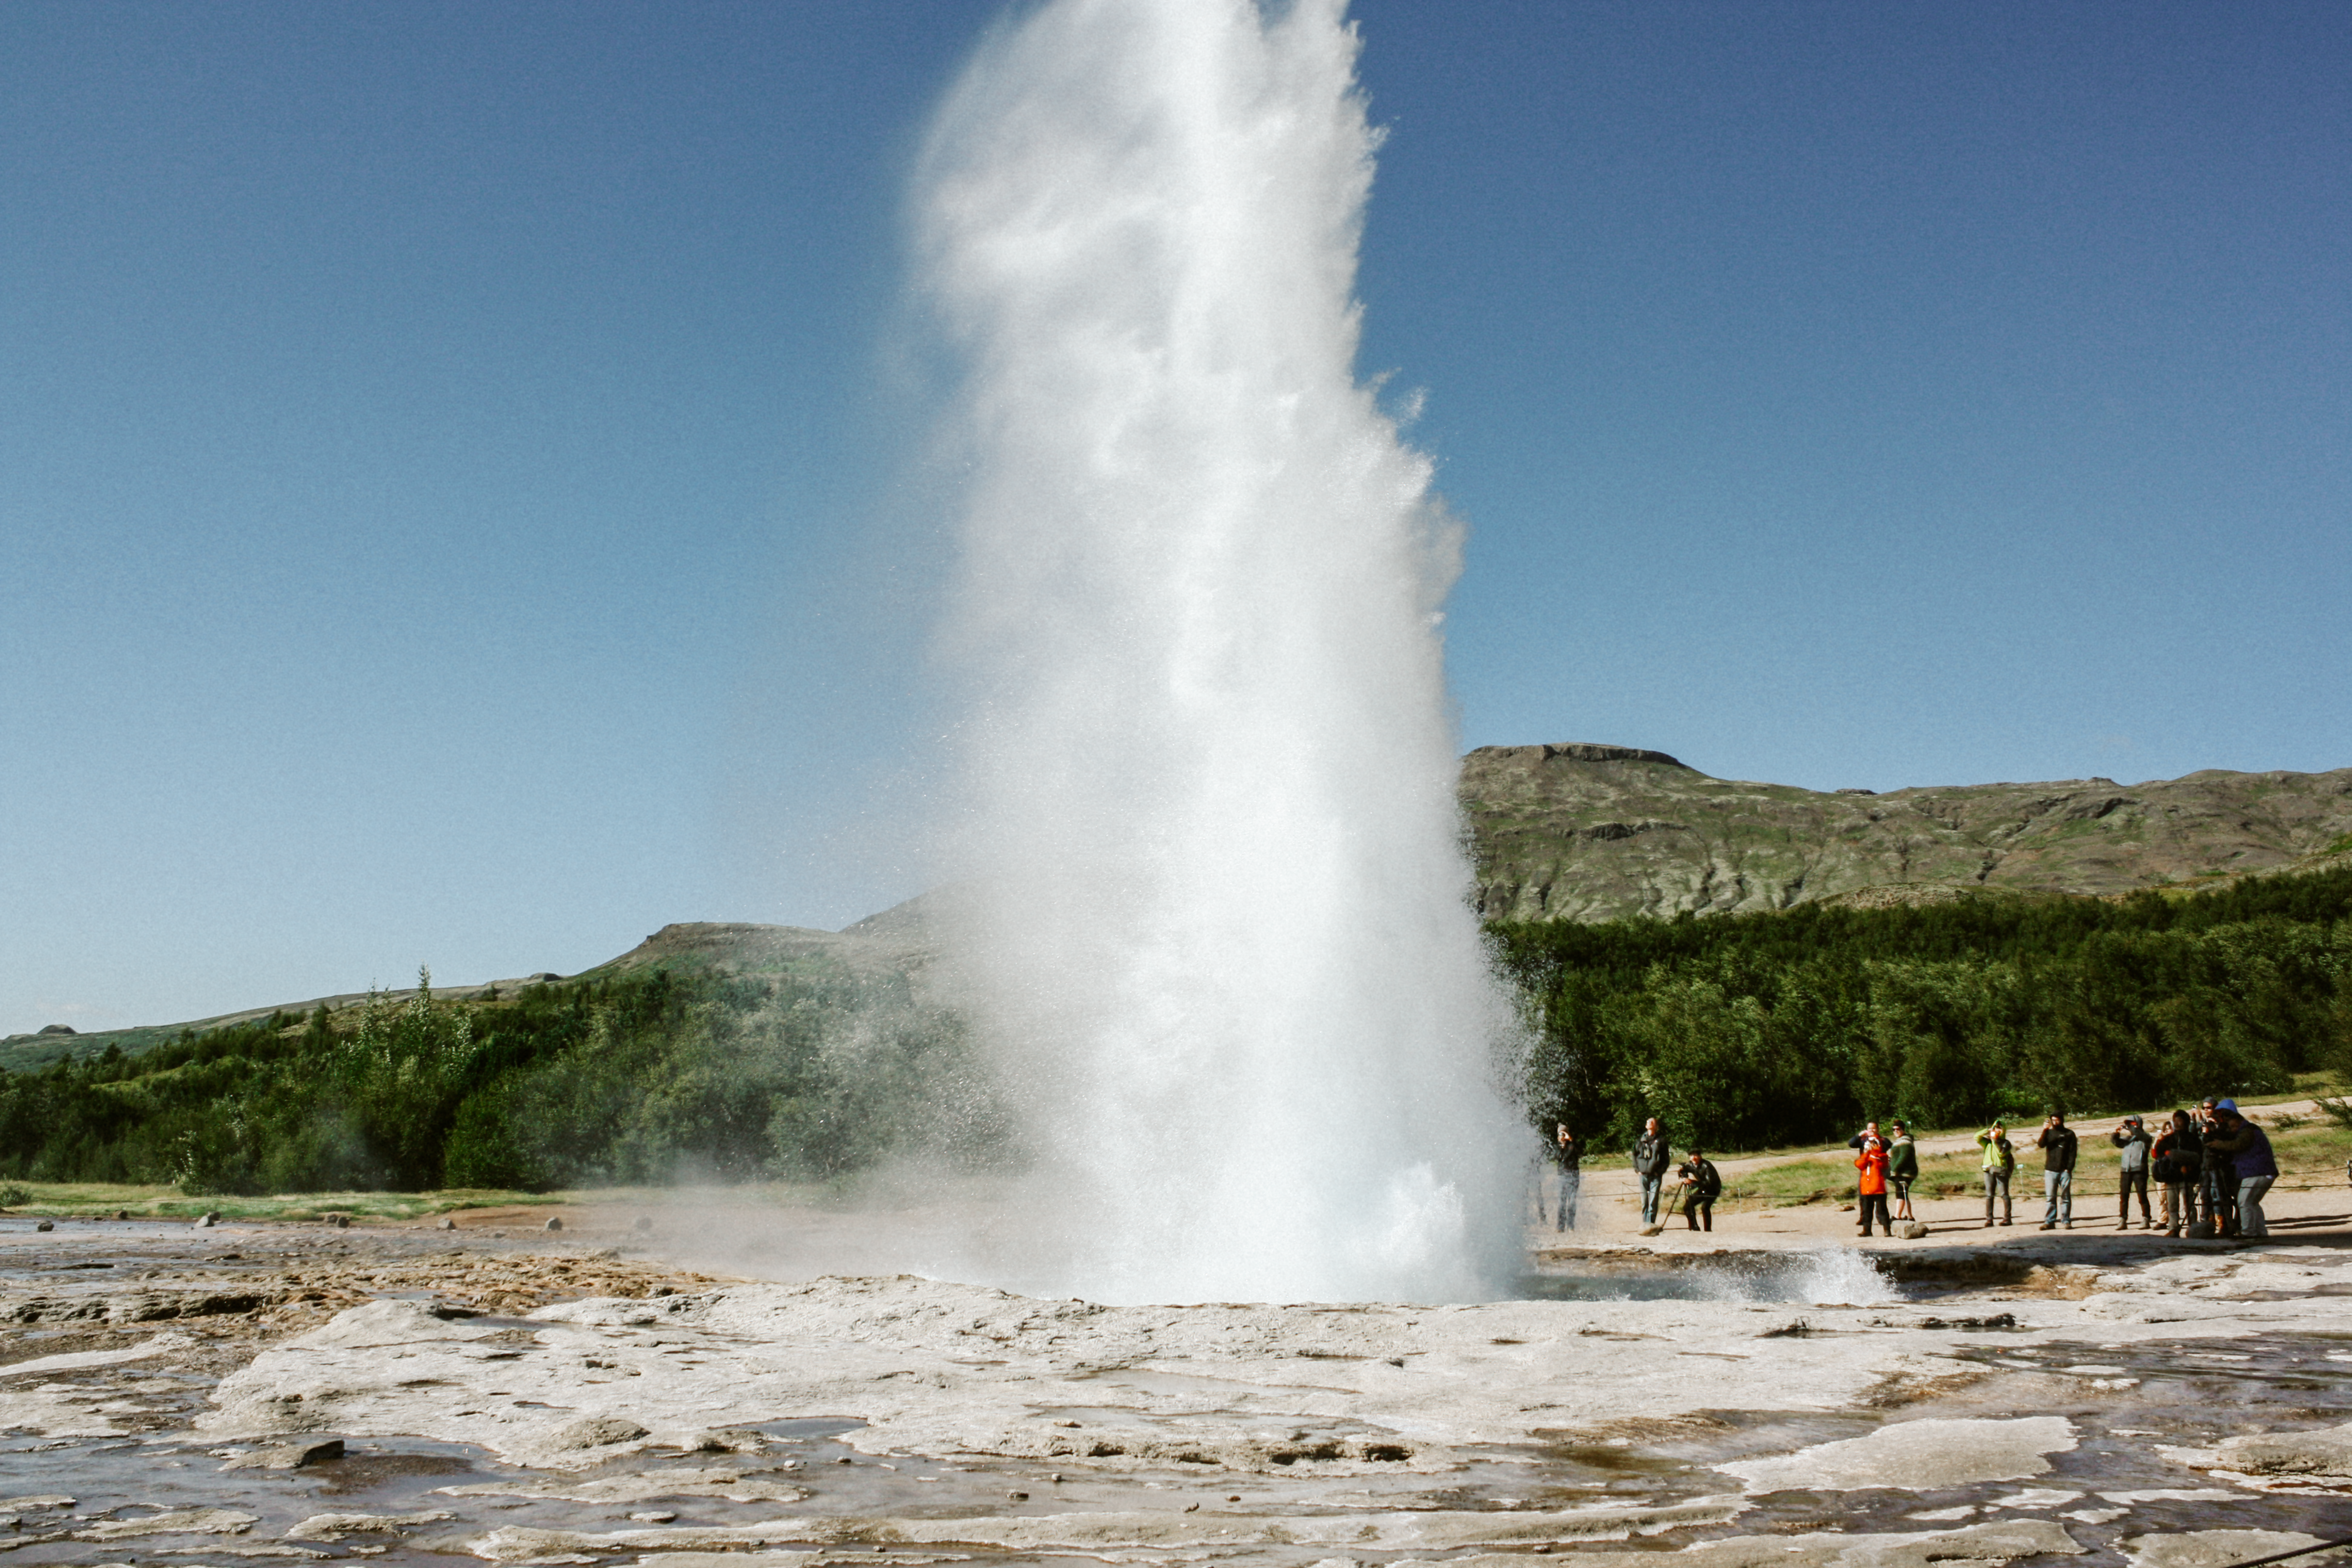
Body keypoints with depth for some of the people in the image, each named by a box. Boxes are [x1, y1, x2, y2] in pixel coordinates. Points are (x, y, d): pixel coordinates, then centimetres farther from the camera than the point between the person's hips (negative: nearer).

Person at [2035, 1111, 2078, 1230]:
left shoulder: (2069, 1134, 8)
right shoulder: (2049, 1133, 13)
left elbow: (2073, 1153, 3)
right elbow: (2041, 1145, -4)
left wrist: (2069, 1169, -6)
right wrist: (2044, 1131, -16)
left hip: (2065, 1171, -1)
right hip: (2050, 1170, 1)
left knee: (2066, 1197, 1)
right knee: (2050, 1197, -2)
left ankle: (2066, 1221, 5)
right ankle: (2049, 1222, -1)